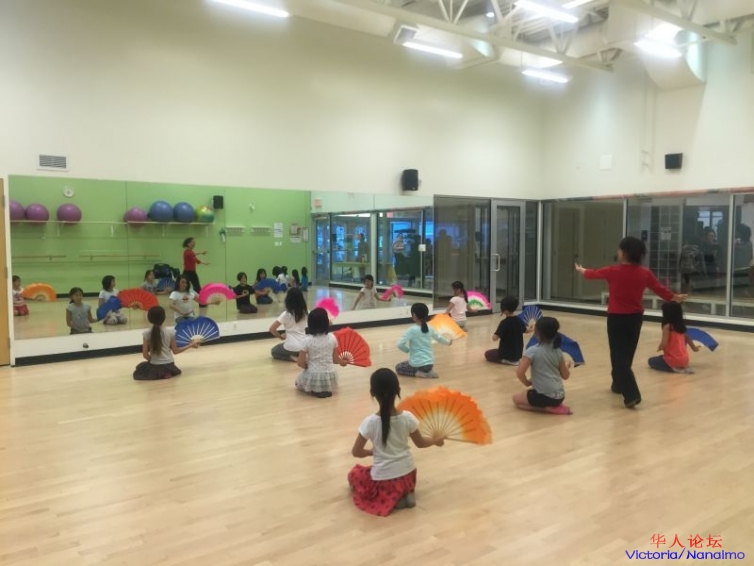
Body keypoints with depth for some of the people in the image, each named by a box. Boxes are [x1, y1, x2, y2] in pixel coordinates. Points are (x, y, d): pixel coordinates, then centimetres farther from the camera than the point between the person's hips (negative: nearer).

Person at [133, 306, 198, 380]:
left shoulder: (146, 333, -11)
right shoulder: (170, 332, -11)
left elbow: (145, 354, -8)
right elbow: (175, 351, -2)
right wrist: (191, 345, 9)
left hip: (154, 366, -1)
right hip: (168, 365, 1)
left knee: (140, 369, 30)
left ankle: (155, 374, 2)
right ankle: (167, 373, 3)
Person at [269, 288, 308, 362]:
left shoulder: (286, 314, -14)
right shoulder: (306, 312, -2)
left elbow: (272, 329, -12)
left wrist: (281, 337, 6)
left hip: (291, 347, -5)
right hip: (304, 346, 5)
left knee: (273, 351, 25)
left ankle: (292, 357, 1)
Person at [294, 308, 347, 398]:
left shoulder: (307, 340, -12)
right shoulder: (332, 338, -6)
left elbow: (300, 363, -9)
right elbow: (335, 359, 5)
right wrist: (342, 361, 27)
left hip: (313, 377, -3)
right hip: (329, 377, 3)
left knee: (298, 382, 29)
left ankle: (314, 391, 7)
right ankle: (326, 390, 14)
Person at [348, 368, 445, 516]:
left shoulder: (370, 421, -19)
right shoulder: (407, 417, -11)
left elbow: (356, 452, -9)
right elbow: (420, 443, 5)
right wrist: (436, 440, 25)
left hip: (382, 479, -4)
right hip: (407, 475, 4)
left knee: (354, 473, 25)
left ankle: (389, 499, 2)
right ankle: (405, 494, 7)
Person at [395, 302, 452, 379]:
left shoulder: (411, 330, -16)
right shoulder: (430, 328, 0)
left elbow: (400, 345, -22)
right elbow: (439, 338, 18)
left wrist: (407, 350, 0)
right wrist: (448, 342, 39)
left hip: (417, 364, -5)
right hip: (430, 363, 5)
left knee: (398, 367, 20)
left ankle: (417, 373, -2)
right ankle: (428, 371, 8)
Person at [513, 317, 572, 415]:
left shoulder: (532, 351, -13)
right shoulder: (558, 351, 3)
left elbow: (519, 373, -19)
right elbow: (565, 376, 10)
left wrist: (527, 383, 1)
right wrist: (567, 365, 32)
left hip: (545, 396, -6)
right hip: (560, 396, 7)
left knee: (516, 399, 17)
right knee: (530, 393, 34)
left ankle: (546, 408, -1)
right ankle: (555, 406, 9)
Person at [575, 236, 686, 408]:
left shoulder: (613, 271, -12)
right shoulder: (645, 273, -3)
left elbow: (594, 274, 6)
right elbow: (659, 289, 8)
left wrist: (581, 270, 27)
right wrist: (675, 297, 27)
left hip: (617, 318, -4)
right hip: (635, 318, 5)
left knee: (619, 355, -2)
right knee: (627, 354, 19)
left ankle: (631, 395, -13)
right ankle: (618, 384, 36)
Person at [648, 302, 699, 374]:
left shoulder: (667, 326, -17)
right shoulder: (681, 325, 5)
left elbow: (664, 344, -23)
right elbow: (687, 338, 21)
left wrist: (659, 348, 0)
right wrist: (694, 347, 39)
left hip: (673, 360, -7)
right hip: (684, 359, 7)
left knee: (651, 361, 14)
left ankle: (674, 368, -6)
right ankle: (683, 366, 7)